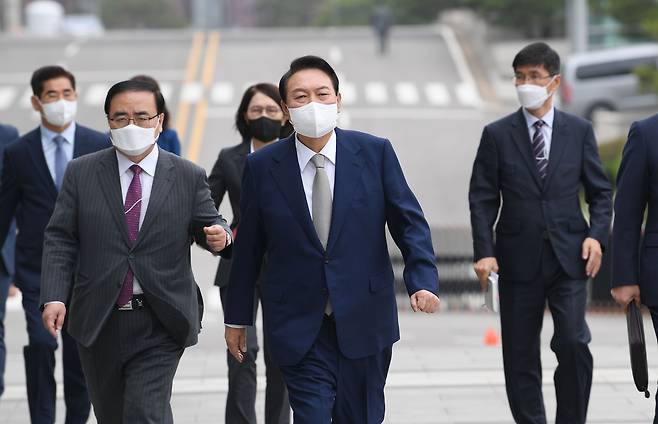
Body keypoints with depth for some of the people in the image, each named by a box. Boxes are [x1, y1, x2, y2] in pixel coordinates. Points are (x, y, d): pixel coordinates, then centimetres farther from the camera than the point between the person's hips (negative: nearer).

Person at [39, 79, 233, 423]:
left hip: (160, 323, -2)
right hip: (98, 322, 2)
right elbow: (60, 240, 2)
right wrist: (54, 297, -10)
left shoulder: (189, 177, 2)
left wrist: (219, 236, -18)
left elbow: (207, 226, 7)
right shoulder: (81, 173, 3)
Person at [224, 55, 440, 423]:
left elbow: (410, 222, 0)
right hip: (299, 326, -1)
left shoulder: (375, 153, -1)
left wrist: (423, 280, -16)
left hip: (364, 321, 1)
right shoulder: (262, 167, -1)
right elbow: (248, 247, 6)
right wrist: (237, 317, 10)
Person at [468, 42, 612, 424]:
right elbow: (482, 199, 1)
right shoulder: (497, 135, 3)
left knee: (573, 343, -13)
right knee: (520, 355, 4)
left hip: (569, 257, 0)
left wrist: (597, 235, -7)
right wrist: (485, 251, -9)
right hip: (519, 260, 0)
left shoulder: (579, 131, 6)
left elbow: (600, 191, 9)